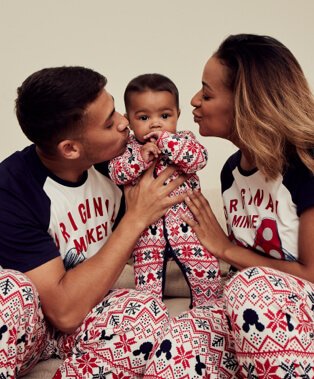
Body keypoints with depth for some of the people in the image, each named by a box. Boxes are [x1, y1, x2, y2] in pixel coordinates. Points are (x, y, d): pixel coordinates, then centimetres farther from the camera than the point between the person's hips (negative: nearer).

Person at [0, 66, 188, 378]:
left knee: (148, 315, -28)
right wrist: (136, 219, -26)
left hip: (87, 307, 4)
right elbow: (64, 311, -29)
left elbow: (126, 250, 7)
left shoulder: (112, 161, -9)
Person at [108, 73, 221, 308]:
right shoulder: (127, 146, -1)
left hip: (187, 225, 0)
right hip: (148, 229, 0)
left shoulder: (185, 140, -2)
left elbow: (198, 159, -21)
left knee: (206, 271, 6)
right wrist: (141, 156, -26)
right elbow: (116, 174, -14)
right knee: (147, 279, 9)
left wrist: (166, 140, -25)